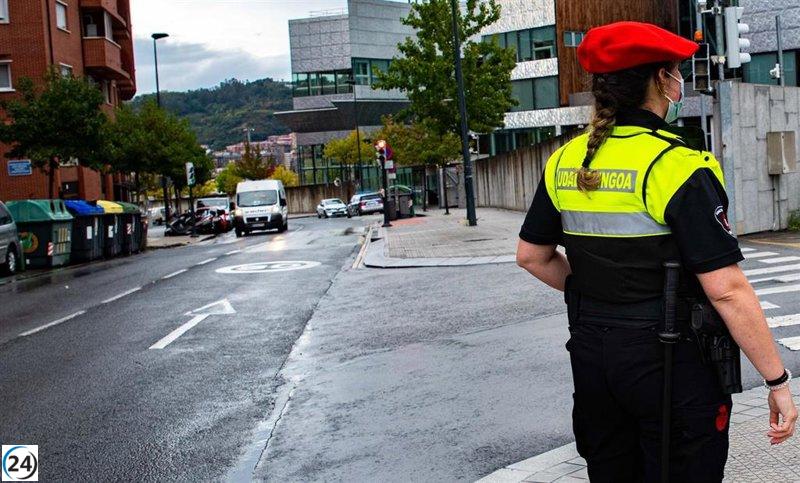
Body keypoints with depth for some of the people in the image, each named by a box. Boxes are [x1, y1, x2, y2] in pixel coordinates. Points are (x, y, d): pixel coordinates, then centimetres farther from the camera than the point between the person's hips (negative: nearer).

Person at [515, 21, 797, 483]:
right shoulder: (678, 166, -18)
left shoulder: (566, 162, 1)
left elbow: (531, 256, 10)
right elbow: (727, 289, -20)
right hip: (672, 361, -6)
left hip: (592, 351, 6)